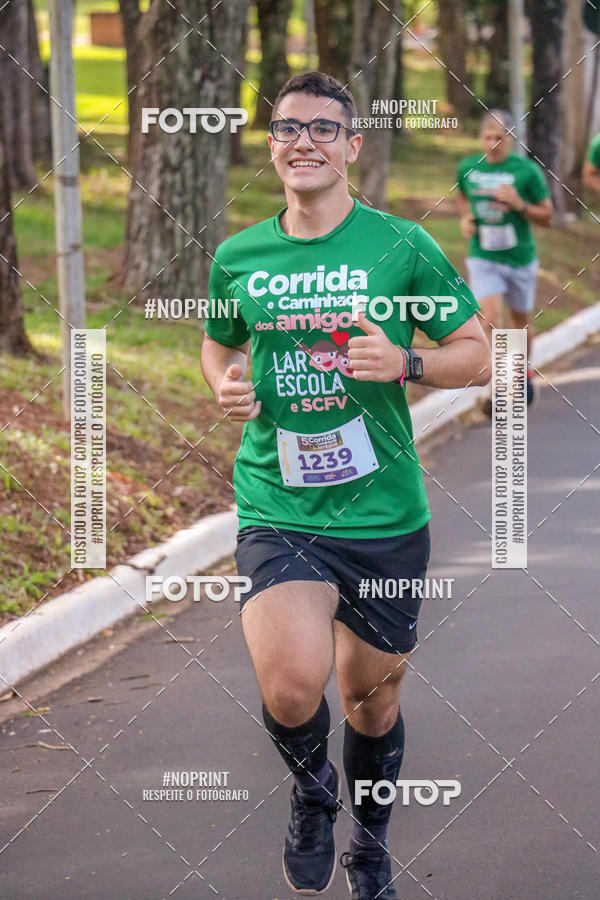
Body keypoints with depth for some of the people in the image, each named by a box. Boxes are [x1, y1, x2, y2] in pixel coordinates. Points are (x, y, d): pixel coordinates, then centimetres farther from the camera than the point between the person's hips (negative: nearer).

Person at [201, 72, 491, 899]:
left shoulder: (401, 247, -3)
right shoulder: (238, 258, 4)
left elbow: (476, 356, 3)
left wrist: (403, 362, -17)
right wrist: (225, 384, 0)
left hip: (384, 513, 0)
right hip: (278, 511, 0)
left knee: (372, 695, 14)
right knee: (292, 687, -23)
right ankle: (313, 791, 11)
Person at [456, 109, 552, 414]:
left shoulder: (527, 171, -11)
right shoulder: (468, 168, -3)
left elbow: (546, 217, -5)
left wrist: (519, 205, -22)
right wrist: (466, 218, 0)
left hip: (520, 258, 0)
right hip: (483, 258, 0)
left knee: (521, 321, 17)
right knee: (490, 320, -16)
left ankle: (525, 372, 44)